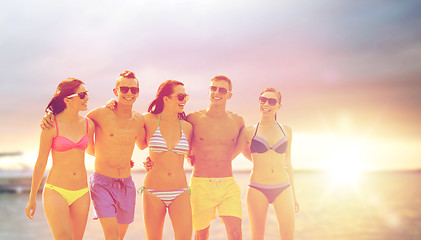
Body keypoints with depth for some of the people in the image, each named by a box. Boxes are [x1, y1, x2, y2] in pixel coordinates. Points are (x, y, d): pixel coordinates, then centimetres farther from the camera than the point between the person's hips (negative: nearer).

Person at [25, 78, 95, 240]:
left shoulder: (88, 124, 4)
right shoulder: (51, 126, -9)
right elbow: (41, 163, -2)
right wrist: (32, 199, 3)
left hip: (81, 194, 5)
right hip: (56, 191, -4)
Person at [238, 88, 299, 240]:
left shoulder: (286, 131, 8)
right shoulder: (249, 132, 1)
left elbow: (288, 164, 13)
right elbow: (245, 150, 21)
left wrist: (294, 196, 14)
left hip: (283, 189, 2)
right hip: (257, 190, -1)